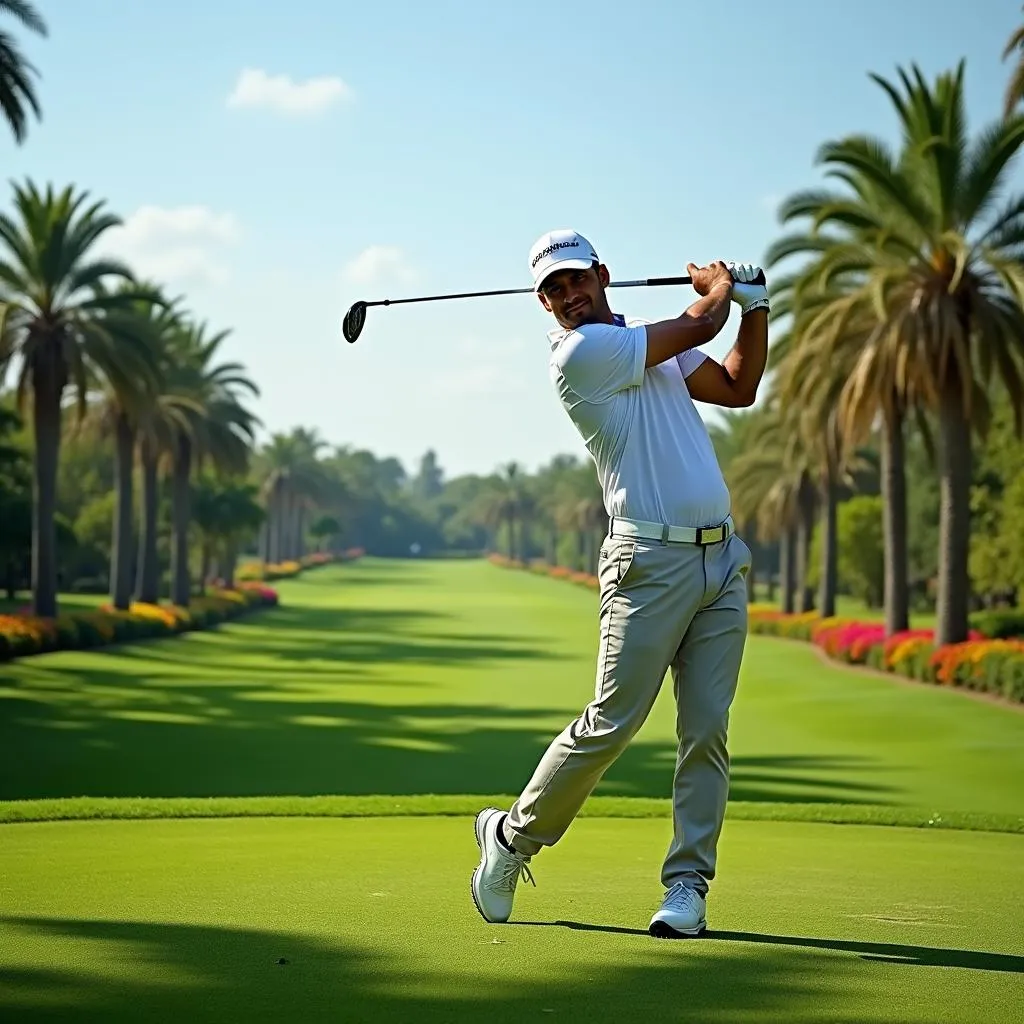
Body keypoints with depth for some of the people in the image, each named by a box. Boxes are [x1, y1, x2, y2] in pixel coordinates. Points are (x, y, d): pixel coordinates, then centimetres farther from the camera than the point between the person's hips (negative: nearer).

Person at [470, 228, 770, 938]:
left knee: (707, 729, 1)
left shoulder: (652, 343, 18)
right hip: (652, 562, -7)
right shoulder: (579, 353, -9)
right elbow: (701, 324, -3)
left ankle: (688, 884, 5)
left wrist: (755, 303, 15)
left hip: (723, 560, 7)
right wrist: (719, 284, 18)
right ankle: (514, 836, 13)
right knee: (613, 722, -7)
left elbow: (739, 387, 23)